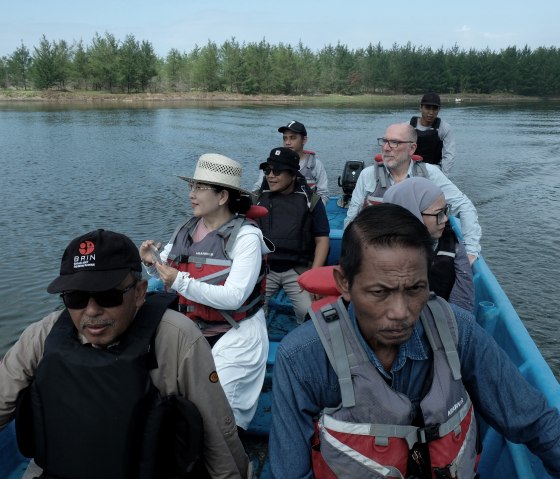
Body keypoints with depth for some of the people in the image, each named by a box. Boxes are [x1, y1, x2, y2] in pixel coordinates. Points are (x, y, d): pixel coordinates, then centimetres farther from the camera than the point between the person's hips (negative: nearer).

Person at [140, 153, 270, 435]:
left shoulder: (246, 235, -14)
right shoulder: (186, 230, 4)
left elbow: (233, 297, -21)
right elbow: (167, 274, 16)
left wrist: (180, 281, -25)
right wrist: (152, 263, -6)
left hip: (235, 335, -5)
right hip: (191, 331, 6)